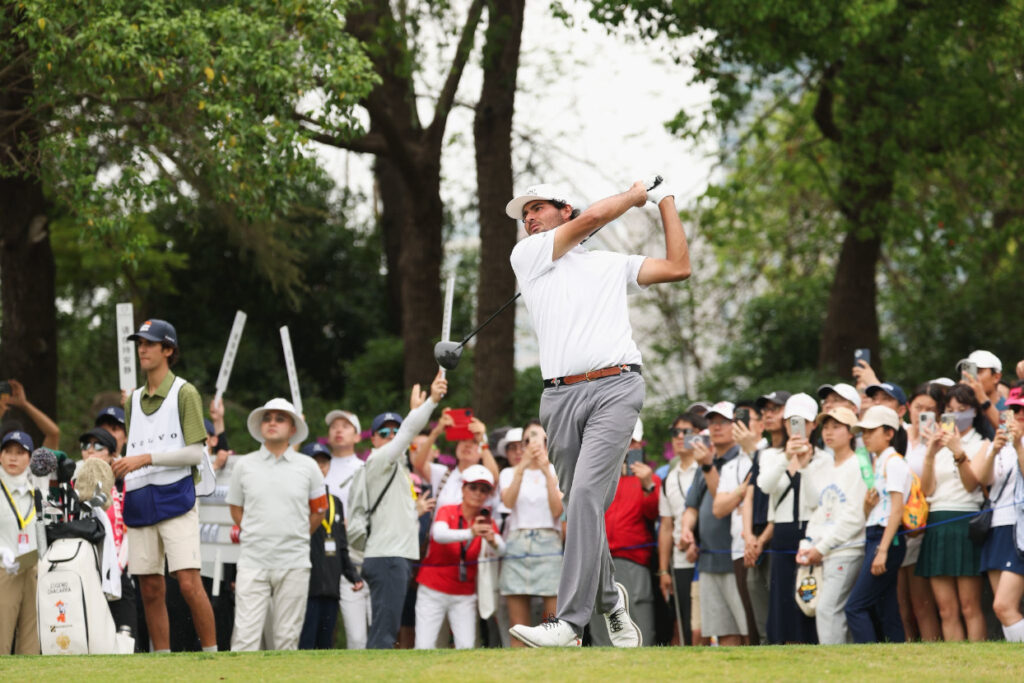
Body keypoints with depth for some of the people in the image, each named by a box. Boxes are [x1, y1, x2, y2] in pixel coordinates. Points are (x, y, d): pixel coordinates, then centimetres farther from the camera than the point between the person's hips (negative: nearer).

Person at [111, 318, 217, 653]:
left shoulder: (184, 393, 0)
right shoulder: (134, 399, 20)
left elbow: (195, 452, -9)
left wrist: (146, 458, -15)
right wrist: (119, 466, 6)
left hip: (175, 497, -6)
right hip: (139, 501, 6)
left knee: (189, 582, -15)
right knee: (150, 590, 5)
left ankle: (211, 653, -11)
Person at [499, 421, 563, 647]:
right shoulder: (509, 473, 15)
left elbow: (558, 510, -3)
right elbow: (508, 502, -6)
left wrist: (547, 473, -9)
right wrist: (521, 467, -15)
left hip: (549, 543, -1)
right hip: (517, 543, 1)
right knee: (518, 629, -3)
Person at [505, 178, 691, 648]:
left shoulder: (614, 265, 21)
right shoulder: (526, 256, 14)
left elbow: (678, 268, 16)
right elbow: (593, 217, 5)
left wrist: (665, 201, 23)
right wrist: (636, 194, 20)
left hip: (615, 389, -2)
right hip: (560, 398, 2)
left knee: (586, 495, -18)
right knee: (581, 508, 4)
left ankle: (570, 622, -25)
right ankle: (610, 600, 28)